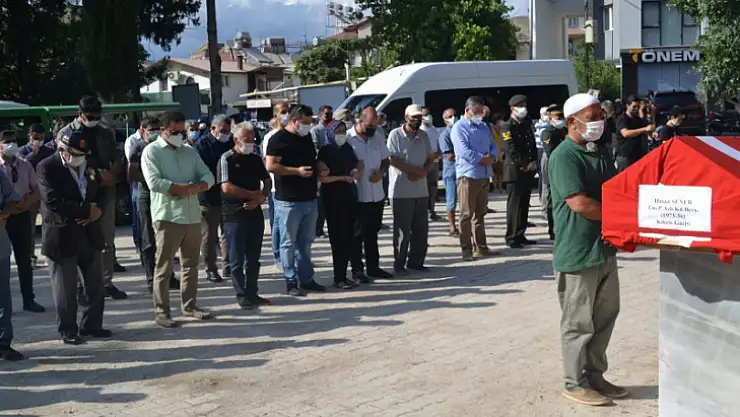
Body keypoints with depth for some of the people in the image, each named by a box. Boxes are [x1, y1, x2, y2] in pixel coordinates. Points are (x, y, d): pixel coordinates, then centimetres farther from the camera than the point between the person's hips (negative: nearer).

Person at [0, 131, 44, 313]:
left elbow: (37, 190, 6)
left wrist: (27, 203, -11)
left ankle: (29, 300, 21)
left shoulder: (25, 166, 4)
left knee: (24, 260, 12)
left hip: (22, 216, 3)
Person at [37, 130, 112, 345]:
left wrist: (98, 209, -10)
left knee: (95, 285, 13)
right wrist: (87, 209, -18)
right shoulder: (47, 167, -11)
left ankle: (92, 325, 26)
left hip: (90, 233, 6)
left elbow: (102, 192, 13)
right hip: (62, 236, -6)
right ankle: (68, 330, 17)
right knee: (65, 288, 4)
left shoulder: (90, 164, 8)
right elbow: (53, 202, -21)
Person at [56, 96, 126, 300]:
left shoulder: (106, 133, 9)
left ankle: (107, 282, 19)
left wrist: (112, 174, -11)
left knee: (107, 239, 9)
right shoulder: (66, 134, -3)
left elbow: (116, 159, 11)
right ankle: (81, 286, 11)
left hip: (105, 191, 4)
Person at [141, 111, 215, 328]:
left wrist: (195, 187, -13)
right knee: (163, 266, -3)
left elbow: (208, 176, 9)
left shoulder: (190, 151, 16)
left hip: (193, 216, 6)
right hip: (167, 216, -6)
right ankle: (161, 311, 3)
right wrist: (187, 187, -12)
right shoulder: (152, 151, -2)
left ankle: (189, 305, 25)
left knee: (191, 263, 14)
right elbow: (154, 182, -15)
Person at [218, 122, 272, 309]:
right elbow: (226, 188, -16)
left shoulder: (256, 159, 12)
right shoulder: (227, 159, -7)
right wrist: (252, 194, -9)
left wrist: (261, 197, -6)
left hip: (255, 213, 6)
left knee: (253, 257, 10)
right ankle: (242, 296, 6)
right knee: (237, 258, 1)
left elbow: (267, 181, 15)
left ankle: (252, 293, 19)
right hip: (234, 215, -6)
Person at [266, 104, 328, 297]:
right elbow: (270, 166, -16)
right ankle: (291, 281, 9)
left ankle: (306, 279, 22)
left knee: (305, 242, 14)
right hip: (288, 201, -7)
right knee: (289, 243, 1)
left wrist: (318, 171, 11)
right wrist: (297, 171, -20)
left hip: (309, 199, 8)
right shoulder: (279, 139, -9)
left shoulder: (307, 137, 15)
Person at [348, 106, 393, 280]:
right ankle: (357, 269, 11)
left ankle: (373, 267, 25)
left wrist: (381, 172, -4)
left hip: (377, 195, 6)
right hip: (358, 196, -6)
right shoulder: (348, 138, -11)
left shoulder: (378, 136, 8)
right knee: (358, 234, 3)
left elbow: (385, 159, 14)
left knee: (373, 233, 16)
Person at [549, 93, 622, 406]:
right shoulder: (564, 156, -15)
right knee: (579, 322, 2)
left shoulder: (600, 153, 13)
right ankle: (576, 383, 13)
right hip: (578, 252, -9)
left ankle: (594, 375, 28)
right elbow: (579, 204, -23)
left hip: (605, 248, 9)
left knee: (604, 316, 15)